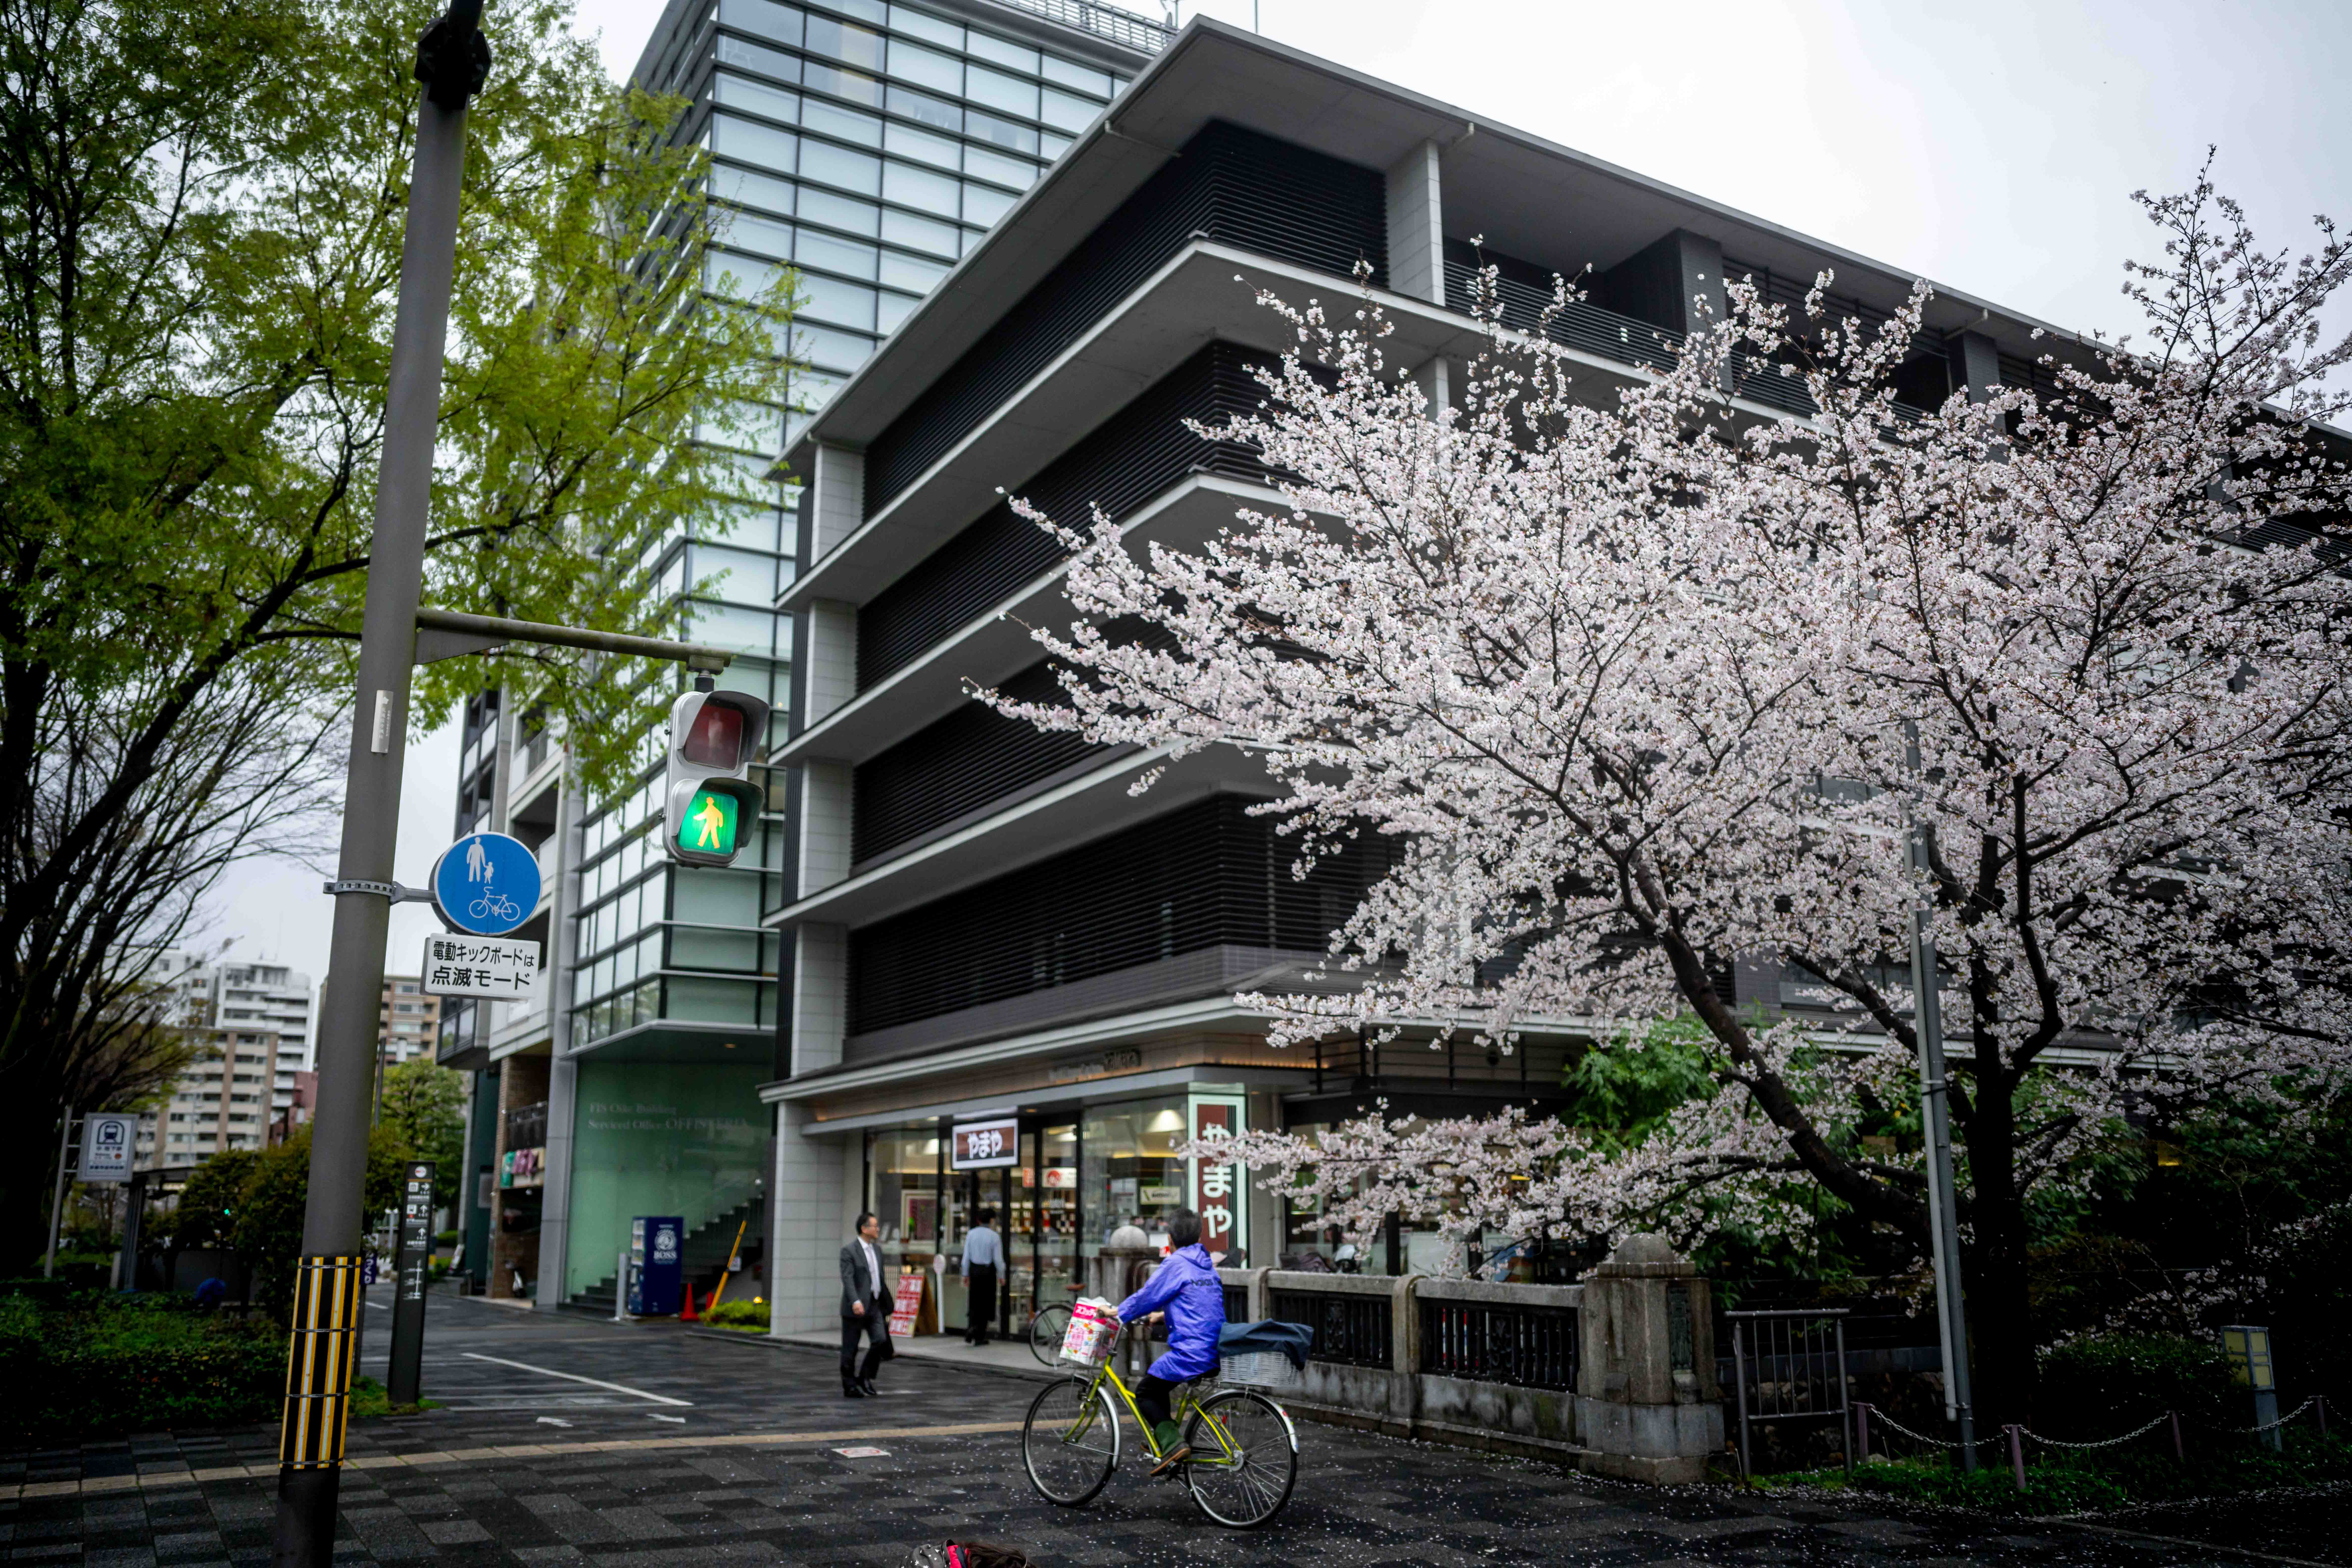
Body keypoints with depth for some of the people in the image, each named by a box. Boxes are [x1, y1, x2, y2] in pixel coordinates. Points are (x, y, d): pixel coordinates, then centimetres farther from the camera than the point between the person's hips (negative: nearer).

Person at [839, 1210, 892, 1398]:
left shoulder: (876, 1251, 14)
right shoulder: (849, 1251, -9)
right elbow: (847, 1279, -20)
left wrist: (885, 1305, 18)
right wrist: (855, 1302, -33)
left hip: (874, 1307, 6)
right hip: (855, 1308, -6)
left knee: (881, 1340, -8)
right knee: (850, 1349, 2)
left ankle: (864, 1379, 8)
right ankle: (850, 1388, 13)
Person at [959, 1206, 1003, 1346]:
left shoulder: (971, 1234, 0)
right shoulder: (994, 1236, -10)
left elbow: (966, 1256, 2)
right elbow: (998, 1259, -8)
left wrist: (966, 1275, 11)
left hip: (974, 1270, 3)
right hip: (988, 1271, -3)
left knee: (975, 1304, 15)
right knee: (986, 1304, 8)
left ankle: (970, 1329, 2)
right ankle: (980, 1337, 10)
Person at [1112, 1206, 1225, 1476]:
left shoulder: (1175, 1265, -9)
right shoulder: (1208, 1266, 16)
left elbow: (1146, 1297, -4)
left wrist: (1118, 1312, 12)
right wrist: (1161, 1314, 39)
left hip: (1190, 1354, -8)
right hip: (1215, 1354, 8)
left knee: (1145, 1392, 7)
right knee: (1158, 1387, 26)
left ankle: (1173, 1444, -8)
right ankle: (1165, 1439, 28)